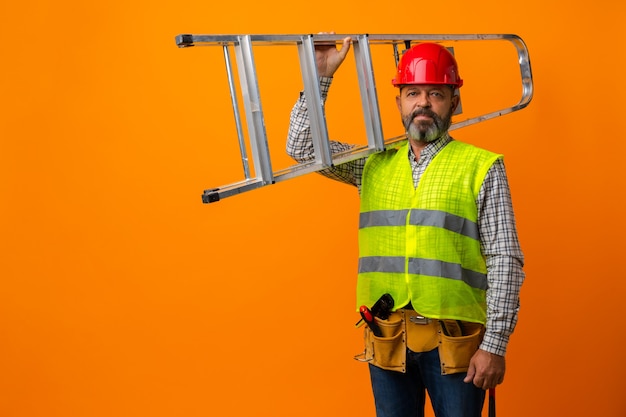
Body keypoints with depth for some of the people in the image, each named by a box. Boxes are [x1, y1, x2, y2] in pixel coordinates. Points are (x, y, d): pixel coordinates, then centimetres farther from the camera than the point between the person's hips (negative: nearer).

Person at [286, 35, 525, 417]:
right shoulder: (375, 165, 8)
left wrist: (495, 344, -10)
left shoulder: (481, 168, -3)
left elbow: (505, 262, -5)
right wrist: (321, 75, 2)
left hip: (454, 341, -3)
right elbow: (302, 146, 9)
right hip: (387, 340, 3)